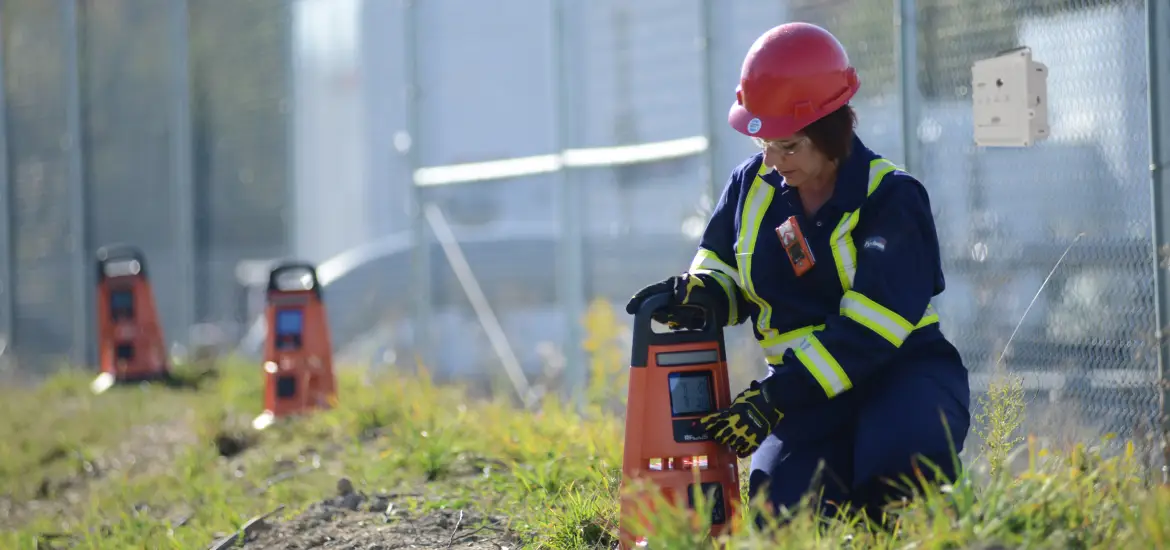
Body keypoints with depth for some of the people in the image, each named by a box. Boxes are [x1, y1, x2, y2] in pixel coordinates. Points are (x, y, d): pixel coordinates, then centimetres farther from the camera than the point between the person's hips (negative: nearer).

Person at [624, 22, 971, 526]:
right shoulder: (752, 186, 5)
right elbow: (723, 276, 16)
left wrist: (773, 398, -28)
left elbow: (866, 332, -21)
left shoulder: (891, 199, -13)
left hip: (902, 369, -4)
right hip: (804, 384, 4)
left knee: (908, 454, -37)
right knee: (783, 507, -22)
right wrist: (696, 294, -12)